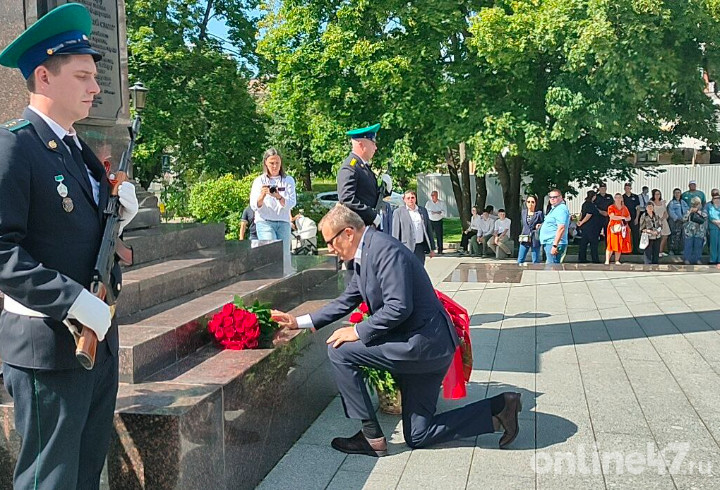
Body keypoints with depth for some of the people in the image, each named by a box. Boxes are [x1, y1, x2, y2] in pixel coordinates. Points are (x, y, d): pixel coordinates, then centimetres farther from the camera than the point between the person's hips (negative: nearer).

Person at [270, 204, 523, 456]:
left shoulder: (385, 250, -19)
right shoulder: (365, 255, 12)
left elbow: (399, 307, -27)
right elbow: (345, 301, 19)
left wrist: (358, 331, -18)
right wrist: (300, 321, 14)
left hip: (423, 343, -11)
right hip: (425, 348, 11)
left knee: (339, 350, -10)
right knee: (417, 437, 13)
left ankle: (371, 436, -2)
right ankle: (499, 407, 15)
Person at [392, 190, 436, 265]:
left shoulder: (423, 210, 13)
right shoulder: (398, 212, 1)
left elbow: (428, 229, 16)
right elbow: (395, 233, -1)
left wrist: (432, 248, 14)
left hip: (420, 246, 4)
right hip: (407, 247, -4)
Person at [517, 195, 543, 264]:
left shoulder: (539, 213, -4)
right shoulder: (523, 212, 9)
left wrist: (540, 226, -18)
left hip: (535, 240, -4)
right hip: (524, 240, 4)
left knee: (536, 261, 3)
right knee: (520, 260, 3)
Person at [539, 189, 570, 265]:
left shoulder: (561, 209, -15)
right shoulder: (554, 208, 20)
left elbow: (561, 228, -24)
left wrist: (555, 245, -27)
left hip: (553, 244, -11)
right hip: (549, 243, 11)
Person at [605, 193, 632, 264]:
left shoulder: (625, 208, 15)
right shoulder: (611, 207, 1)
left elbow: (629, 218, 15)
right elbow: (612, 217, -13)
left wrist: (626, 219, -7)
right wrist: (622, 217, -12)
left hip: (622, 228, 4)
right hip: (614, 228, -4)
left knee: (620, 245, 2)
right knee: (611, 244, -11)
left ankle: (617, 261, 8)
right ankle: (607, 261, -10)